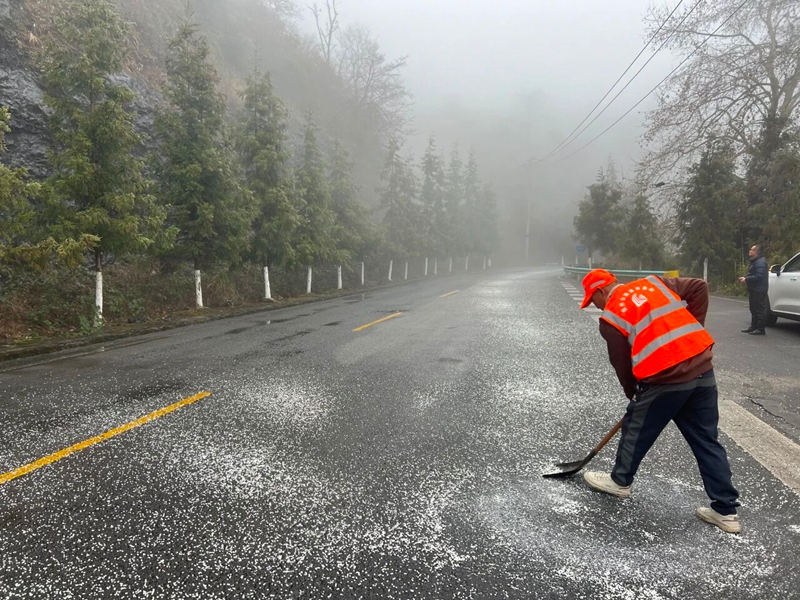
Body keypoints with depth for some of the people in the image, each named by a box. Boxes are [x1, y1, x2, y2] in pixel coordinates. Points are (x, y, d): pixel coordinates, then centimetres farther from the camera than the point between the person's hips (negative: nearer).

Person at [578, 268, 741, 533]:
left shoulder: (610, 317, -2)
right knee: (707, 442, 14)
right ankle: (726, 510, 20)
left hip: (665, 380, -6)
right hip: (703, 369, 6)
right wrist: (692, 329, 12)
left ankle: (620, 481, 36)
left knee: (636, 430, 17)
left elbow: (622, 364, 1)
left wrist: (633, 394, 18)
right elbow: (699, 288, 8)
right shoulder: (653, 282, 12)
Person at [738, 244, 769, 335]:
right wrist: (745, 277, 9)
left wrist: (746, 279, -19)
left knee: (759, 309, -8)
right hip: (754, 290, 11)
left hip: (759, 290, -11)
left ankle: (761, 329, -5)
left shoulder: (760, 262, -17)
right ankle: (754, 326, 25)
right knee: (753, 309, 17)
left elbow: (759, 276, -25)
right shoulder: (754, 261, 18)